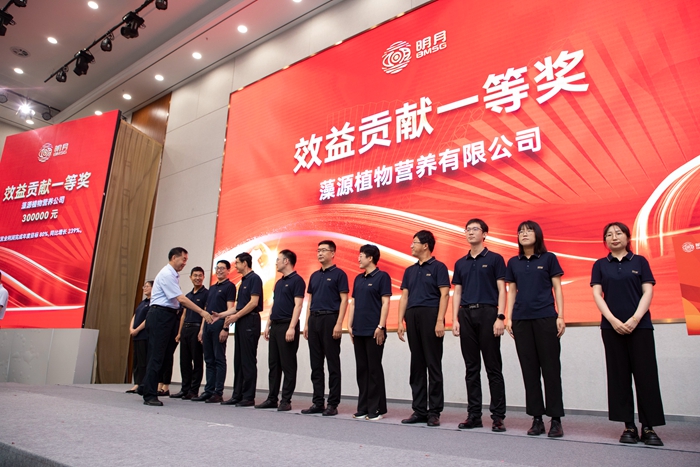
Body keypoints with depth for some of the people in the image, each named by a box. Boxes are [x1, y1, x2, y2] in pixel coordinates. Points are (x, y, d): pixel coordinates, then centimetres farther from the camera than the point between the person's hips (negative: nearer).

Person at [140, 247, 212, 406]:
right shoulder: (167, 274, -15)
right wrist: (202, 312, -19)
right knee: (156, 356, -5)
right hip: (160, 315, -10)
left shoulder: (171, 274, 16)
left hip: (164, 316, 10)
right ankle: (150, 395, 2)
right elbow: (181, 299, -20)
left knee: (156, 355, 15)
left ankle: (145, 387, 26)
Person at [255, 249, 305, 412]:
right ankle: (272, 398, 18)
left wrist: (292, 327, -22)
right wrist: (268, 325, 16)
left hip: (287, 326, -9)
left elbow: (298, 305, -16)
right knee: (273, 364, 11)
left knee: (288, 365, -2)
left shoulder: (297, 280, -9)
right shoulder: (279, 282, 18)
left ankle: (286, 400, 4)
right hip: (275, 326, 9)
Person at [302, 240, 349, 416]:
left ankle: (333, 404, 6)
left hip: (330, 319, -7)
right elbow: (310, 301, 18)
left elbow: (344, 300, -9)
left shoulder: (339, 274, -3)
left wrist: (339, 324, -18)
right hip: (314, 320, 7)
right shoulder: (314, 276, 16)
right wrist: (306, 324, 11)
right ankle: (317, 402, 16)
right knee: (316, 364, 9)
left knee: (333, 364, -1)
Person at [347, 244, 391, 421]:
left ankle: (377, 408, 8)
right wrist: (349, 325, 10)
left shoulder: (382, 276, -4)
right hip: (358, 331, 7)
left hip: (374, 331, -7)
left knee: (374, 369, -1)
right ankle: (363, 407, 18)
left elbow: (385, 302, -10)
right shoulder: (358, 278, 16)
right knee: (362, 369, 10)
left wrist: (381, 326, -17)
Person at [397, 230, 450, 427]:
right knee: (416, 366, 9)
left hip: (430, 315, -6)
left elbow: (444, 294, -9)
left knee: (433, 365, -2)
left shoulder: (438, 267, -1)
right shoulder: (410, 271, 17)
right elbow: (404, 297, 14)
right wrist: (400, 321, 5)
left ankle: (434, 412, 6)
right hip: (412, 317, 7)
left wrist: (440, 321, -18)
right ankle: (419, 410, 16)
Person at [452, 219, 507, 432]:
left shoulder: (495, 259, 3)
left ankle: (498, 416, 7)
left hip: (487, 312, -4)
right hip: (466, 315, 4)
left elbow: (501, 290, -2)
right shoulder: (460, 263, 15)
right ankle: (474, 415, 14)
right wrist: (455, 319, 4)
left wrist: (500, 317, -13)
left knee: (493, 368, 0)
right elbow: (457, 293, 13)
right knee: (471, 368, 8)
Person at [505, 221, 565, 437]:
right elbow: (512, 291, 13)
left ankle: (556, 419, 6)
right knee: (529, 369, 5)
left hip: (546, 318, -3)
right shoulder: (513, 262, 12)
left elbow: (558, 289, 3)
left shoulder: (549, 258, 4)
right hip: (521, 320, 3)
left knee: (550, 367, -1)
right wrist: (508, 318, 5)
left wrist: (560, 316, -5)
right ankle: (536, 418, 13)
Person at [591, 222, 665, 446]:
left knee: (646, 374, -1)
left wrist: (635, 319, -12)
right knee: (619, 376, 3)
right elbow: (597, 294, 2)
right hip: (612, 326, 1)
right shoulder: (600, 265, 9)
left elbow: (648, 291, 0)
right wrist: (613, 320, -10)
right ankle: (629, 426, 10)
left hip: (640, 325, -1)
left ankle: (649, 427, 7)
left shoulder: (639, 261, 7)